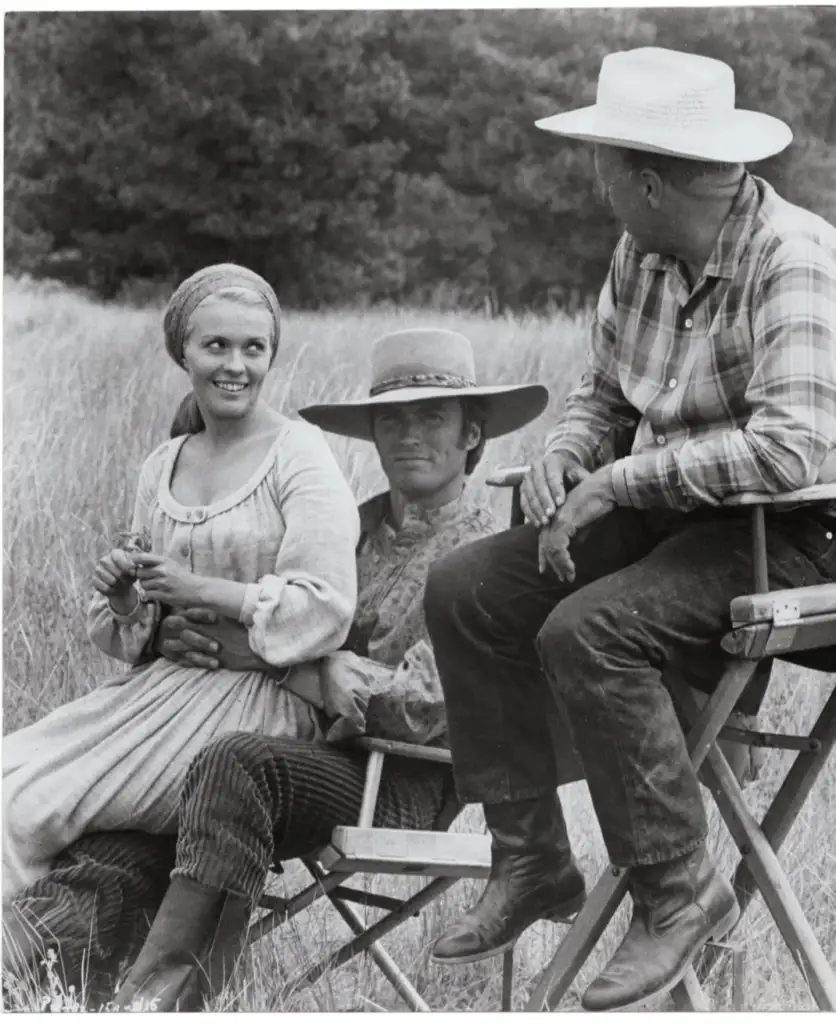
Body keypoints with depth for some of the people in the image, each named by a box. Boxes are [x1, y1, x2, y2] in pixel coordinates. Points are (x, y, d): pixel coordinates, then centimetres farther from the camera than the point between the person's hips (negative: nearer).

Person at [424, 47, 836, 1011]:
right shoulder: (639, 255, 5)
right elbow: (602, 396, 19)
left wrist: (618, 481, -26)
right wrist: (566, 452, -6)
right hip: (669, 516, 9)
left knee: (588, 631, -29)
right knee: (465, 589, -2)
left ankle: (678, 887, -15)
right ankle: (528, 856, 5)